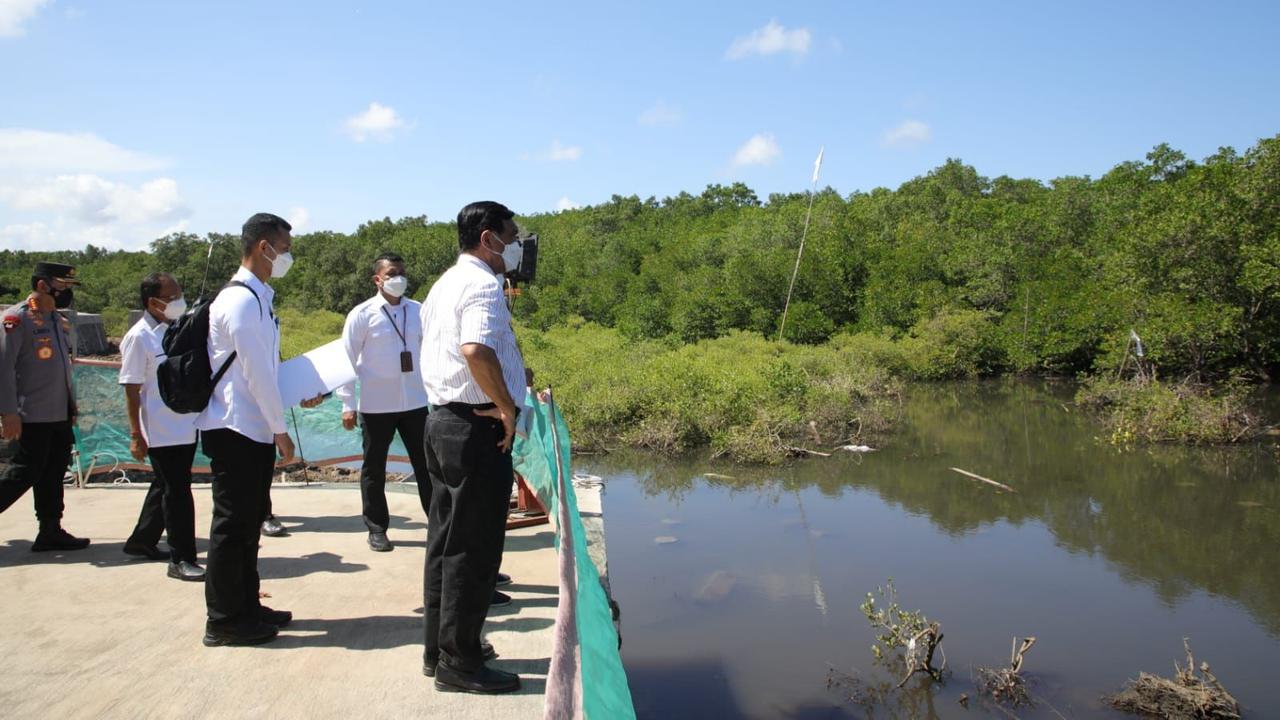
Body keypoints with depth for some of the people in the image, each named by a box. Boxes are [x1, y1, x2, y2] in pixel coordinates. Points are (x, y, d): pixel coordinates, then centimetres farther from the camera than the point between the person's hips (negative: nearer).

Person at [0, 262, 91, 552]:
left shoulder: (59, 320, 14)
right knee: (26, 472, -4)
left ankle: (51, 531, 18)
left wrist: (72, 406, 18)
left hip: (61, 415, 8)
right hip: (33, 416, -8)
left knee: (53, 474, 11)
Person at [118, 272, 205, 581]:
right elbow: (131, 390, -13)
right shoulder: (139, 337, -13)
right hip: (161, 433, -8)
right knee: (177, 493, -3)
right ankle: (181, 559, 7)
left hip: (186, 426, 8)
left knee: (166, 487, 20)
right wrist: (136, 436, -14)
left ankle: (141, 542, 38)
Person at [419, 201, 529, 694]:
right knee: (473, 548, -1)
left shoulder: (445, 284, 17)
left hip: (443, 419, 10)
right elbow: (476, 349, -32)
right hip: (476, 427, -10)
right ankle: (459, 661, 9)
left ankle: (439, 646, 27)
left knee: (446, 540, 16)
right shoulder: (481, 285, -15)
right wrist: (507, 407, -21)